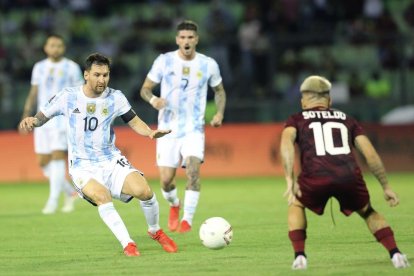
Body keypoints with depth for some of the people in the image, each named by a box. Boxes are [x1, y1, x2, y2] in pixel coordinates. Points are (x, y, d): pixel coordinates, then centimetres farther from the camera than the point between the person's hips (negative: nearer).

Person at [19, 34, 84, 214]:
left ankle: (53, 200, -12)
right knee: (43, 162, 3)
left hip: (63, 117, -5)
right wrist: (25, 117, 9)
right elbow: (33, 93, 16)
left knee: (57, 156, -15)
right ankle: (70, 192, 20)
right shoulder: (39, 67, 12)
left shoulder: (71, 68, 1)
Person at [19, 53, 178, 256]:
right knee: (102, 196, -33)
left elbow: (134, 121, 8)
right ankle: (127, 245, -23)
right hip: (83, 167, -2)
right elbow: (42, 117, 4)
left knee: (144, 191, -21)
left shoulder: (115, 98, -1)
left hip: (111, 161, 2)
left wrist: (150, 132, -13)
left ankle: (155, 232, 8)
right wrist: (31, 121, -20)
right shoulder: (68, 97, -5)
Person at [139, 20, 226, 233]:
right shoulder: (164, 61, -2)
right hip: (168, 129, 0)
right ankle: (174, 205, 32)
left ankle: (188, 219, -14)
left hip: (194, 129, 0)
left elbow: (219, 90, 17)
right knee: (166, 180, -3)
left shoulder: (208, 64, 1)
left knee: (193, 169, -24)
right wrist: (152, 99, -19)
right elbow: (145, 88, 3)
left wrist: (219, 113, 1)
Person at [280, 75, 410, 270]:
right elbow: (371, 155, 22)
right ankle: (395, 254, 9)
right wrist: (386, 187, 29)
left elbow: (286, 142, 1)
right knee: (367, 212, 28)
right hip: (349, 175, 2)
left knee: (296, 205, 29)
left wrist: (290, 180, -4)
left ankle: (299, 256, 12)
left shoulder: (296, 120, 25)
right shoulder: (346, 119, 31)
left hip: (316, 177, -2)